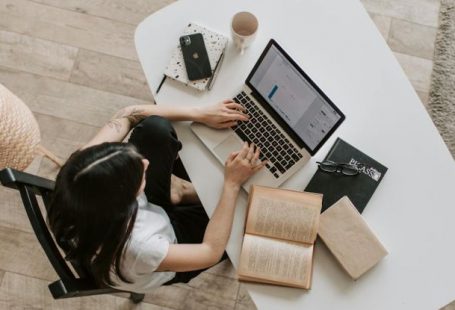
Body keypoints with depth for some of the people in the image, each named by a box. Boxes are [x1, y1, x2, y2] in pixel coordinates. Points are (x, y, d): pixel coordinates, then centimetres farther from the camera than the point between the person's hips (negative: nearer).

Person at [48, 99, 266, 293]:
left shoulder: (80, 178, -34)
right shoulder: (134, 249, -45)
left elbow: (128, 114, -20)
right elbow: (211, 251, -29)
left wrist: (199, 114, -23)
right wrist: (232, 184, -28)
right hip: (168, 245, -4)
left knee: (154, 127, -17)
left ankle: (176, 189, 12)